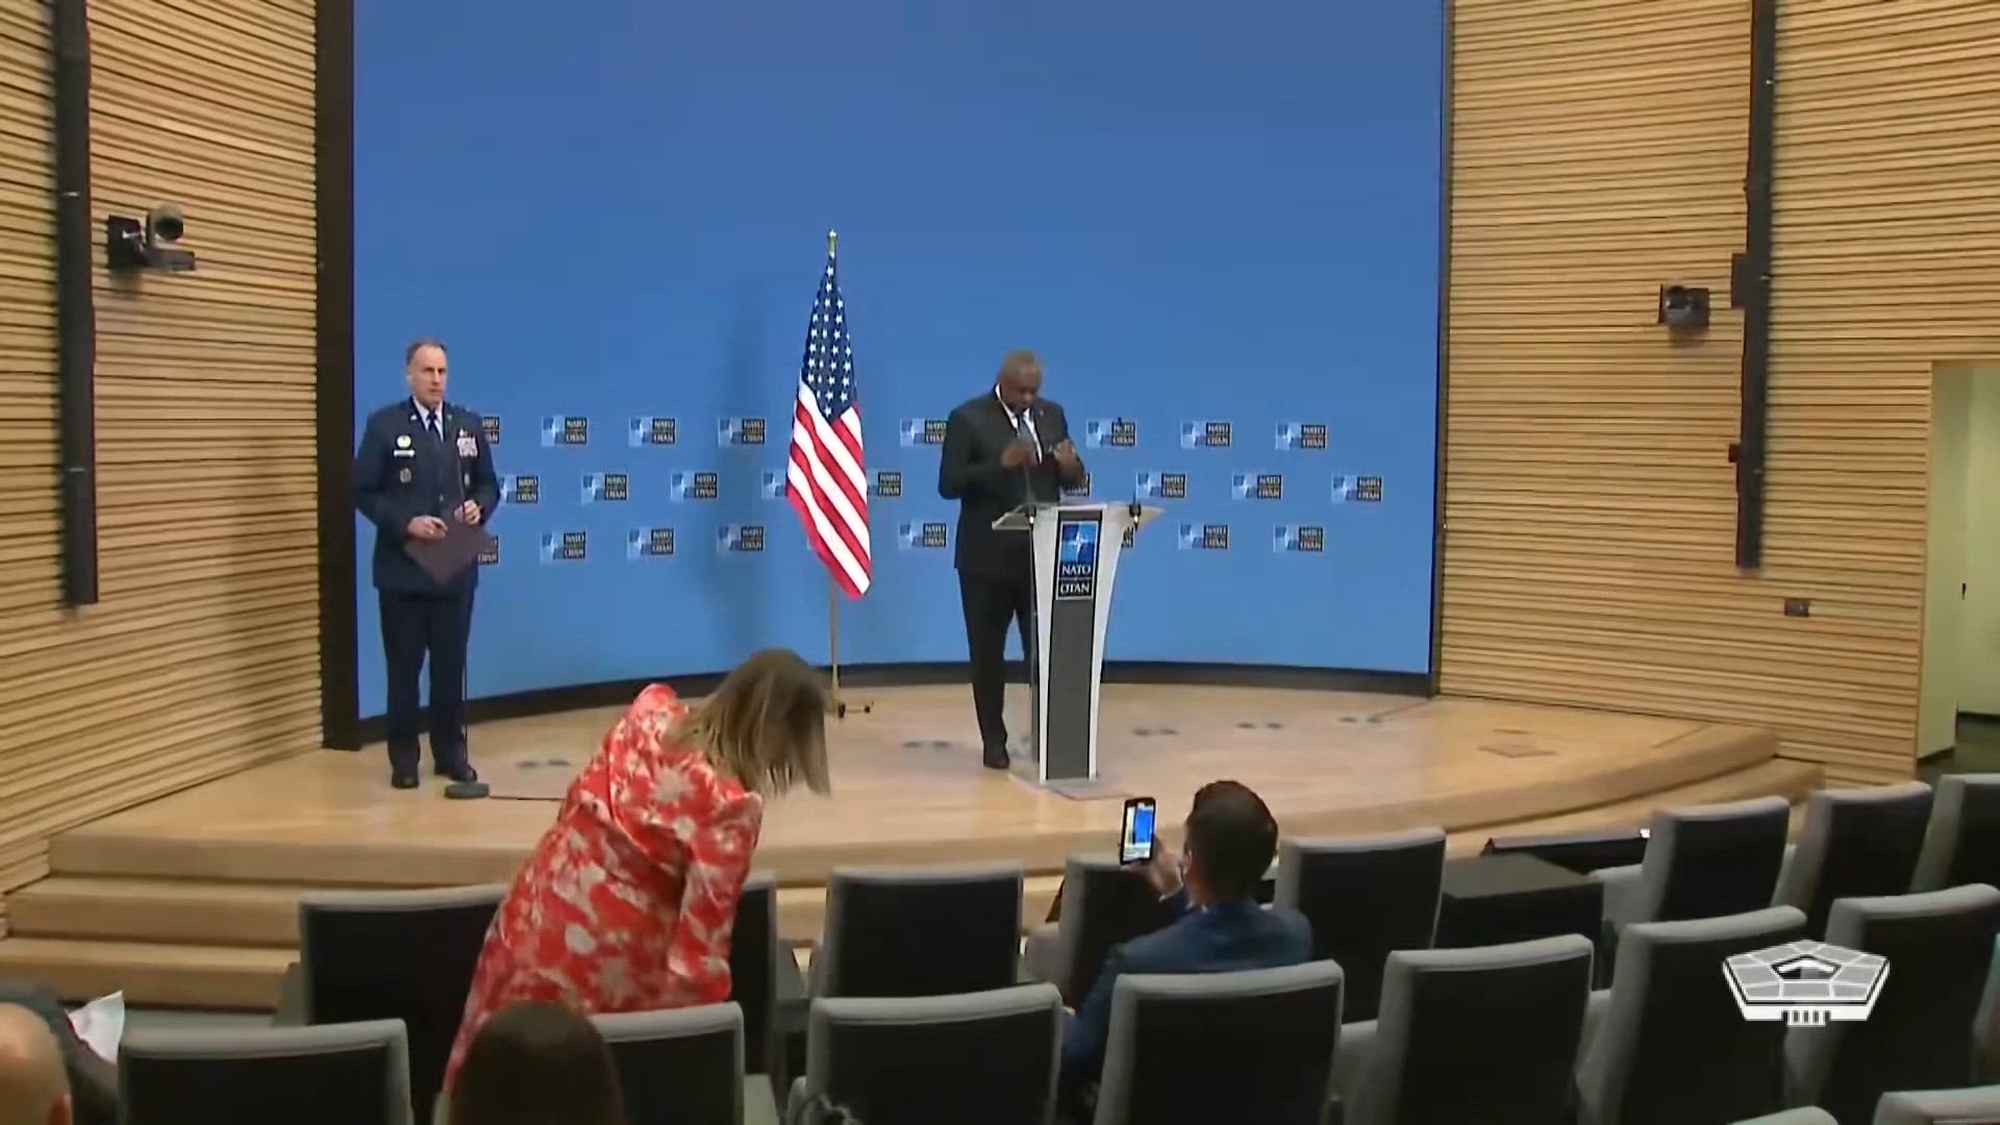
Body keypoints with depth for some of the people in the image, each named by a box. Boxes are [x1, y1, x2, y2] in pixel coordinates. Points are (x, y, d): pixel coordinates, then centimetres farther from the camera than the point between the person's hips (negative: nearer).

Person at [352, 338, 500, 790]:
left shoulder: (470, 425, 8)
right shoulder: (384, 425, -3)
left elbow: (488, 484, 13)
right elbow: (363, 492, -5)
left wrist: (478, 507, -8)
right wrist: (405, 522, -18)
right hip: (403, 569, -3)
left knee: (451, 665, 9)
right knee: (404, 667, 4)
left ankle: (451, 753, 18)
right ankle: (404, 758, 14)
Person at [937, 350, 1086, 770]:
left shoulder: (1052, 414, 8)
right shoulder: (967, 419, -7)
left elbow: (1072, 481, 11)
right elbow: (948, 484, -14)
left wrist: (1071, 465, -13)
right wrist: (1001, 464, -25)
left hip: (1043, 555, 3)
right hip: (988, 558, -3)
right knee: (987, 653, 5)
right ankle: (993, 740, 14)